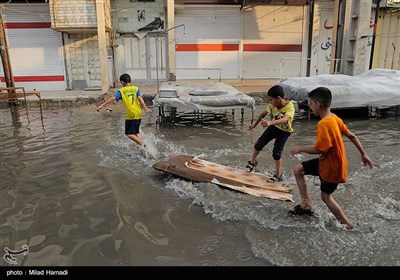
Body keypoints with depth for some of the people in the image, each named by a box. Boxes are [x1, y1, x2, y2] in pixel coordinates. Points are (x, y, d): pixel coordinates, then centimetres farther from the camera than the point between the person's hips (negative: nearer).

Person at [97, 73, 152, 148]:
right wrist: (146, 109, -10)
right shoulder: (136, 88, 7)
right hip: (138, 114, 5)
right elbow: (140, 99, -5)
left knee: (129, 133, 4)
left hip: (131, 115, -5)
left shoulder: (121, 91, 0)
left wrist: (102, 105, -10)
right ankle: (139, 145, 15)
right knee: (136, 132, 20)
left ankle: (142, 144, -10)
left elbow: (113, 98, -9)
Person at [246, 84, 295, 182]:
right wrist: (254, 124, 3)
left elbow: (284, 119, -53)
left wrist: (270, 122, -69)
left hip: (284, 132, -5)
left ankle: (278, 175, 8)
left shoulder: (289, 107, -34)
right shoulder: (273, 105, -16)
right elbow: (263, 114, 2)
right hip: (273, 127, 5)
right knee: (258, 144, -2)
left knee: (276, 153, -13)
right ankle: (252, 162, 24)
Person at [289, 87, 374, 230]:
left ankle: (347, 224, 26)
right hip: (326, 161, 9)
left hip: (332, 166, -9)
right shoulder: (335, 118, -1)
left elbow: (318, 149, -29)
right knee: (298, 169, 12)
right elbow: (352, 136, 6)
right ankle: (306, 205, 21)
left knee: (326, 196, 10)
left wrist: (300, 149, -13)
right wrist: (363, 154, 15)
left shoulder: (323, 124, -29)